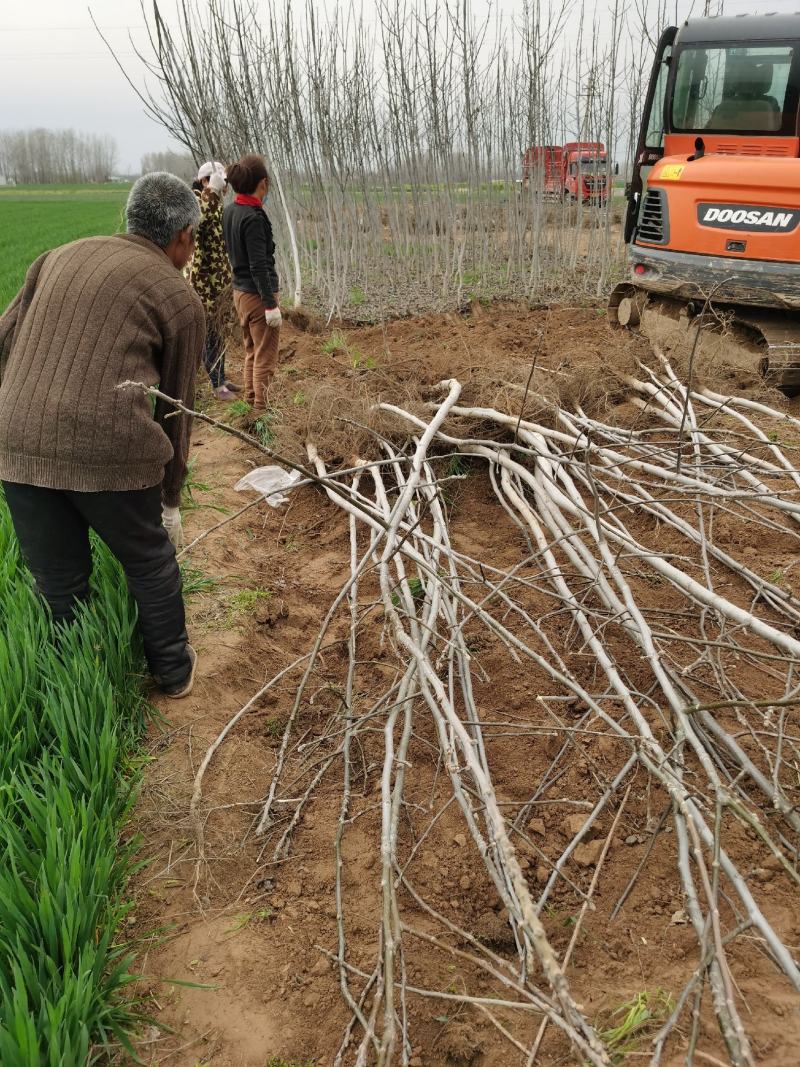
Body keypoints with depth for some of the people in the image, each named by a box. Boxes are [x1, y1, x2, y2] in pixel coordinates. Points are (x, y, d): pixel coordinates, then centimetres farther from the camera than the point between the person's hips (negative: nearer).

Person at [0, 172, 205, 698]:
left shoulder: (61, 256, 20)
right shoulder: (180, 298, 8)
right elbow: (175, 408, 11)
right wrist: (171, 499, 20)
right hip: (112, 450, -3)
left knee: (60, 582, 17)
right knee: (151, 565, 19)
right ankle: (175, 671, 36)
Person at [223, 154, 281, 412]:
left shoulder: (229, 211, 6)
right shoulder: (253, 218, -20)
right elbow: (258, 266, -22)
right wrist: (270, 304, -20)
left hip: (240, 291, 9)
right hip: (257, 294, -9)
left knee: (251, 354, 20)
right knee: (265, 359, 0)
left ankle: (249, 405, 27)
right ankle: (260, 411, 6)